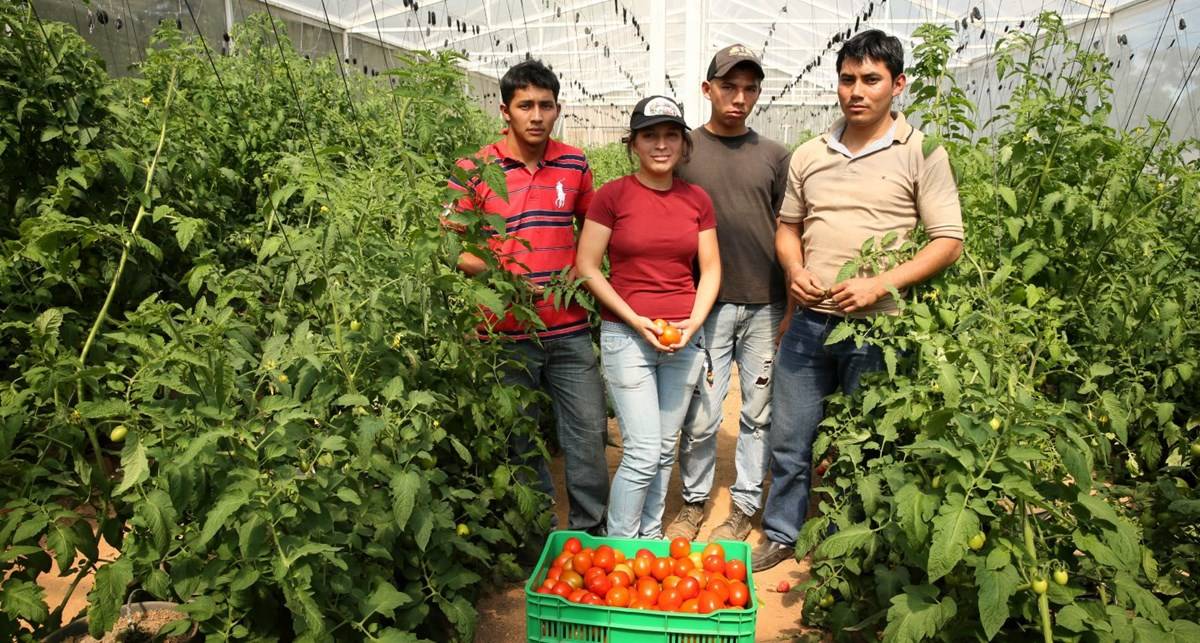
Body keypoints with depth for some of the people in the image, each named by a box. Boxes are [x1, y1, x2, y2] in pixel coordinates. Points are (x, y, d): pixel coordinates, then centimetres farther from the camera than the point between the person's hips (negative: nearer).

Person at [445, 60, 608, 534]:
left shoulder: (574, 165, 6)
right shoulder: (474, 170, -4)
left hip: (570, 329, 3)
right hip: (506, 332, -2)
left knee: (589, 432, 7)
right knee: (520, 441, 12)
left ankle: (591, 532, 28)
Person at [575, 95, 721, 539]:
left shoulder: (697, 200, 7)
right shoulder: (612, 195, -4)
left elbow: (710, 269, 11)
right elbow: (587, 268, -5)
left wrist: (694, 322, -6)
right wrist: (635, 320, -13)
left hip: (684, 337, 4)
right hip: (626, 335, -4)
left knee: (666, 450, 12)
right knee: (643, 453, -6)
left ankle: (651, 540, 31)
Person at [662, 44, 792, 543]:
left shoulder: (773, 156, 8)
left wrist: (792, 305, 5)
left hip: (766, 305, 2)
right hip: (706, 305, -2)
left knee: (758, 412, 9)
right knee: (702, 416, 2)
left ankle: (744, 506, 26)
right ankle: (694, 502, 23)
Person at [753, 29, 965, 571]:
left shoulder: (922, 154, -2)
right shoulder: (809, 155, 10)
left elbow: (949, 242, -5)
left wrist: (880, 284, -18)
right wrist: (795, 271, -3)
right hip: (810, 321, 4)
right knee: (789, 438, 12)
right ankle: (781, 535, 32)